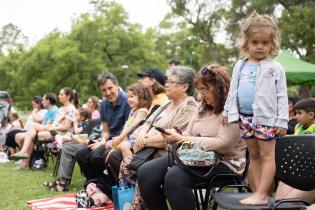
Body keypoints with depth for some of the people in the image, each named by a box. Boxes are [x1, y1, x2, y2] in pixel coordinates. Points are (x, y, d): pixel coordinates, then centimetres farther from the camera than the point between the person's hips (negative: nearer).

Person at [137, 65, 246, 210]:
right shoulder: (202, 107, 17)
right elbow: (188, 134, 16)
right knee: (145, 173, -11)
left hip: (223, 162, -8)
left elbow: (222, 144, -20)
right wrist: (175, 136, -9)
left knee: (174, 177, -34)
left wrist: (181, 139, -19)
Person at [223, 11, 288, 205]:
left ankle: (261, 195, -1)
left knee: (267, 155, -3)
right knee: (254, 156, 10)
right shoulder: (240, 66, 9)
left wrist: (282, 121, -9)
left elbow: (282, 96, -4)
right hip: (245, 116, 5)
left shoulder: (275, 68, -3)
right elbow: (233, 91, 16)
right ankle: (257, 193, 16)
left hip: (266, 117, -5)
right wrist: (229, 112, 13)